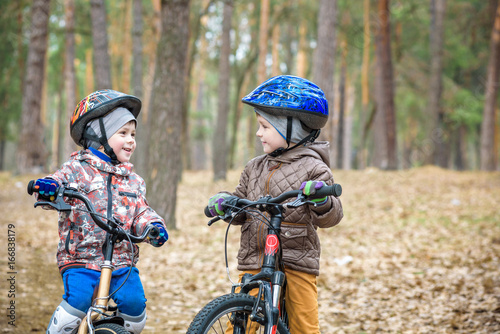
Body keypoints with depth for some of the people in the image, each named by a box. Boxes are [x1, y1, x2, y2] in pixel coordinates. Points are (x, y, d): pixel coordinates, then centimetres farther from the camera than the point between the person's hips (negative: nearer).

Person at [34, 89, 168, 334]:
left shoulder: (133, 180, 16)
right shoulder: (78, 169, 3)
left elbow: (141, 211, 12)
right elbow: (62, 180, -11)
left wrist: (154, 225, -11)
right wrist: (48, 187, -35)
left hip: (122, 262, 4)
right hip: (81, 259, -4)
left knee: (134, 303, -14)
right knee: (78, 298, -26)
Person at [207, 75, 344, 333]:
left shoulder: (312, 168, -4)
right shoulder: (255, 168, 12)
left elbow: (329, 218, -9)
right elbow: (240, 210, 18)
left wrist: (322, 200, -30)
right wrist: (223, 202, -3)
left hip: (296, 263, -4)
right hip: (253, 262, 4)